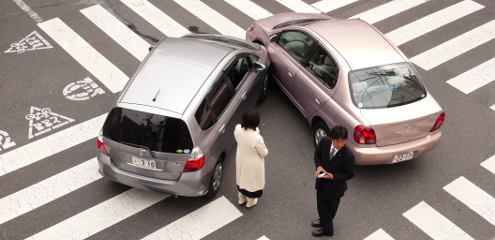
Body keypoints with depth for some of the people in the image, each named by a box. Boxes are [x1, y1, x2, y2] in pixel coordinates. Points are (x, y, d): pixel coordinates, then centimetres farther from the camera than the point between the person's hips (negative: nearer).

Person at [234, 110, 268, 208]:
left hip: (241, 160, 5)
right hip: (253, 164, -5)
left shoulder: (238, 129, -25)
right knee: (252, 181, 25)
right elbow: (264, 153, -21)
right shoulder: (257, 138, -40)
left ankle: (241, 199, 56)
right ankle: (250, 202, 51)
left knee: (242, 178, 31)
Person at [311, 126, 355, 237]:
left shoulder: (348, 155, -32)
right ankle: (324, 221, 56)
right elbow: (317, 154, -1)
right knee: (321, 204, 26)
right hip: (321, 181, 4)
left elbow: (349, 174, -18)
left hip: (335, 185, -4)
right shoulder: (324, 141, -20)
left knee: (331, 208, 21)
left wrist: (333, 176, -30)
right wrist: (319, 166, -19)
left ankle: (327, 228, 47)